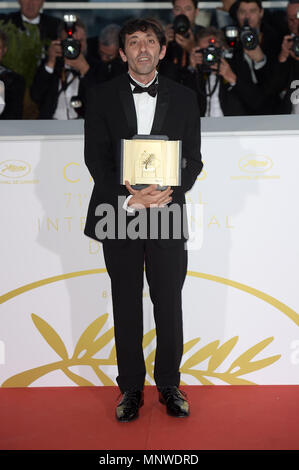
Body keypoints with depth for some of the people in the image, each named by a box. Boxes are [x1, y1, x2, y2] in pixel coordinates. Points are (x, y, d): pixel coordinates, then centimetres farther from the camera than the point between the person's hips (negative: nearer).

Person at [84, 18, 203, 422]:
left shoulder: (183, 98, 7)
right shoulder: (101, 97, 4)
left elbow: (193, 159, 4)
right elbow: (95, 157, -2)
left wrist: (170, 192, -15)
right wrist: (128, 198, -16)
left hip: (168, 213, 1)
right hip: (119, 215, 0)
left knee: (169, 305, 6)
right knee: (126, 308, 8)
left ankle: (169, 384, 22)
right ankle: (131, 388, 21)